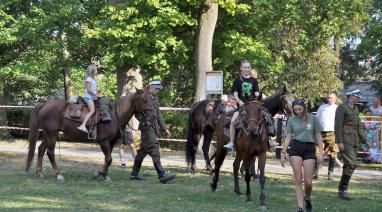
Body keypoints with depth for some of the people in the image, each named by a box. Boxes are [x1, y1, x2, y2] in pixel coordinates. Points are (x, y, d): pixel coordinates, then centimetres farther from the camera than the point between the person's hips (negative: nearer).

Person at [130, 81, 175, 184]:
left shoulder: (155, 98, 18)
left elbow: (158, 115, 21)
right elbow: (137, 113, -9)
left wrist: (165, 129, 17)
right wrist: (145, 121, -18)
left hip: (153, 128, 9)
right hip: (147, 127, -9)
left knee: (143, 150, 14)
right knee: (154, 149, -14)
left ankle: (134, 174, 22)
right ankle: (162, 175, -20)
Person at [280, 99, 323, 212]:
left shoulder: (313, 119, 2)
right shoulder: (292, 120, 6)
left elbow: (318, 137, 4)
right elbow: (288, 138, 9)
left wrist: (321, 152, -3)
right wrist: (283, 153, 6)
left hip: (309, 149, -1)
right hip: (295, 148, 1)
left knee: (308, 182, -4)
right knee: (298, 180, -4)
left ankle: (307, 199, 27)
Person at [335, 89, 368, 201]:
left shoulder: (355, 109, 17)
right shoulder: (341, 107, -9)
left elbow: (359, 126, 19)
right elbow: (337, 125, -14)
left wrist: (364, 140, 12)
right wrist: (339, 142, -19)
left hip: (354, 140, 8)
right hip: (345, 139, -8)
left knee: (348, 165, 8)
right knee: (352, 164, -16)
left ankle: (342, 191, 14)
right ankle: (343, 190, -11)